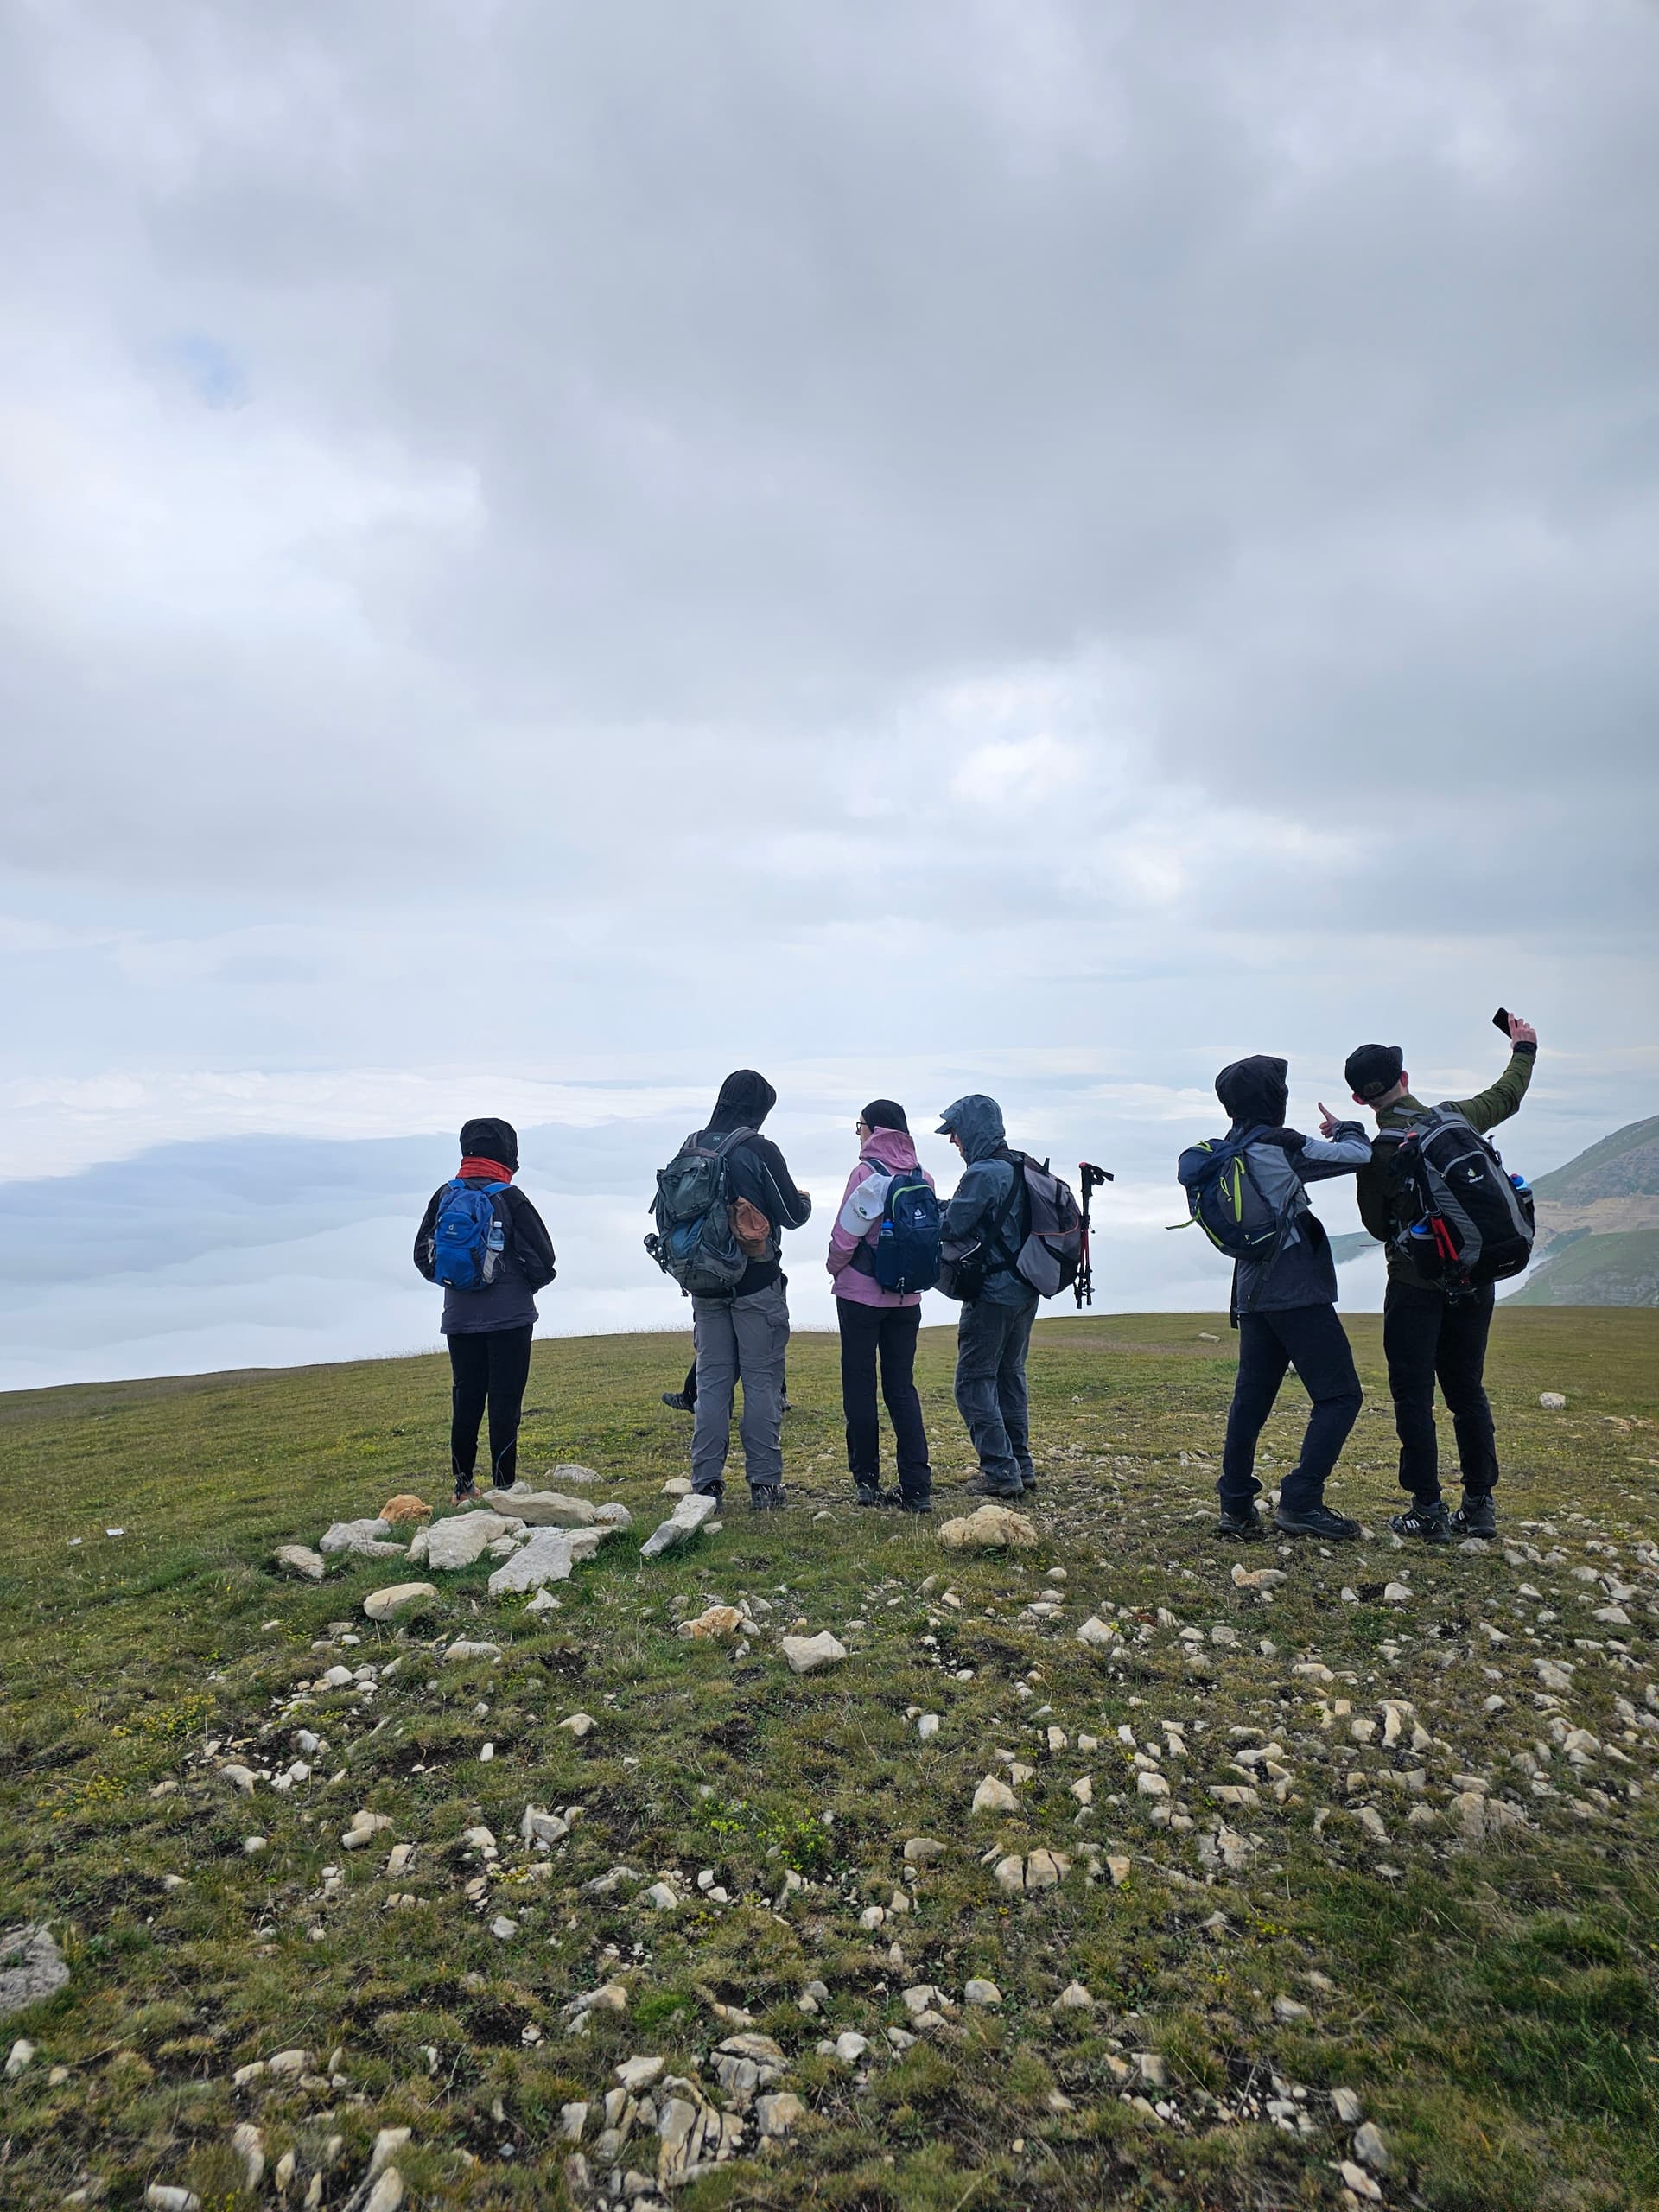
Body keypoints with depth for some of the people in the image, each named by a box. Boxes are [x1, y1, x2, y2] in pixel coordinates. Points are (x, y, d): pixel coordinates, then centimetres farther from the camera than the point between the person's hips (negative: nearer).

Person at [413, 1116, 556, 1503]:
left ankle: (463, 1484, 19)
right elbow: (543, 1256, -11)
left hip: (459, 1316, 4)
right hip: (509, 1316, -4)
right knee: (505, 1401, 1)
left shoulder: (444, 1195, 1)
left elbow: (422, 1254, 8)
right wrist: (531, 1284, 8)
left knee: (465, 1399, 13)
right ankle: (504, 1485, 4)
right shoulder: (509, 1197, -12)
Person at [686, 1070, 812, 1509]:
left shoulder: (692, 1148, 3)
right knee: (762, 1382, 4)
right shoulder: (760, 1151, -12)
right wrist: (805, 1201, 12)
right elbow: (792, 1215, -9)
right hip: (757, 1284, -4)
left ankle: (705, 1482, 12)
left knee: (711, 1382, 10)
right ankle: (764, 1482, 7)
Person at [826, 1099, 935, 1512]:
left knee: (859, 1385, 8)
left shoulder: (866, 1174, -14)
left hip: (861, 1294, -5)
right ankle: (917, 1488, 5)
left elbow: (844, 1236, -12)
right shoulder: (923, 1179, 1)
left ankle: (867, 1481, 14)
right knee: (902, 1386, 10)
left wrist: (835, 1267, 7)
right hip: (906, 1297, 5)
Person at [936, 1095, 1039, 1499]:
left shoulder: (982, 1174, -18)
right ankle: (1021, 1465, 23)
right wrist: (948, 1210, 10)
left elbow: (950, 1227, -15)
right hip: (1025, 1292, 9)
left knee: (974, 1381, -1)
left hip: (992, 1294, -9)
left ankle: (1000, 1471, -2)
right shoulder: (1021, 1169, 9)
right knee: (1010, 1375, 18)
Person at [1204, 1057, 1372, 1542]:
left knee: (1251, 1398, 11)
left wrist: (1323, 1142, 19)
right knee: (1339, 1395, -4)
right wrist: (1345, 1129, 12)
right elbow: (1359, 1156, -7)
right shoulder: (1278, 1144, -12)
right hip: (1296, 1291, -8)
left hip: (1252, 1292, 8)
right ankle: (1300, 1502, -10)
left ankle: (1236, 1506, 11)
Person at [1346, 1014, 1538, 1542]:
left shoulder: (1375, 1154, -14)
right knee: (1467, 1391, 15)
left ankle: (1429, 1511, 4)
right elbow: (1506, 1097, 18)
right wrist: (1524, 1050, 36)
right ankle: (1480, 1505, 19)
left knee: (1414, 1397, 3)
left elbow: (1379, 1227, -3)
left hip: (1415, 1288, -5)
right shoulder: (1454, 1119, -2)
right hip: (1473, 1282, 5)